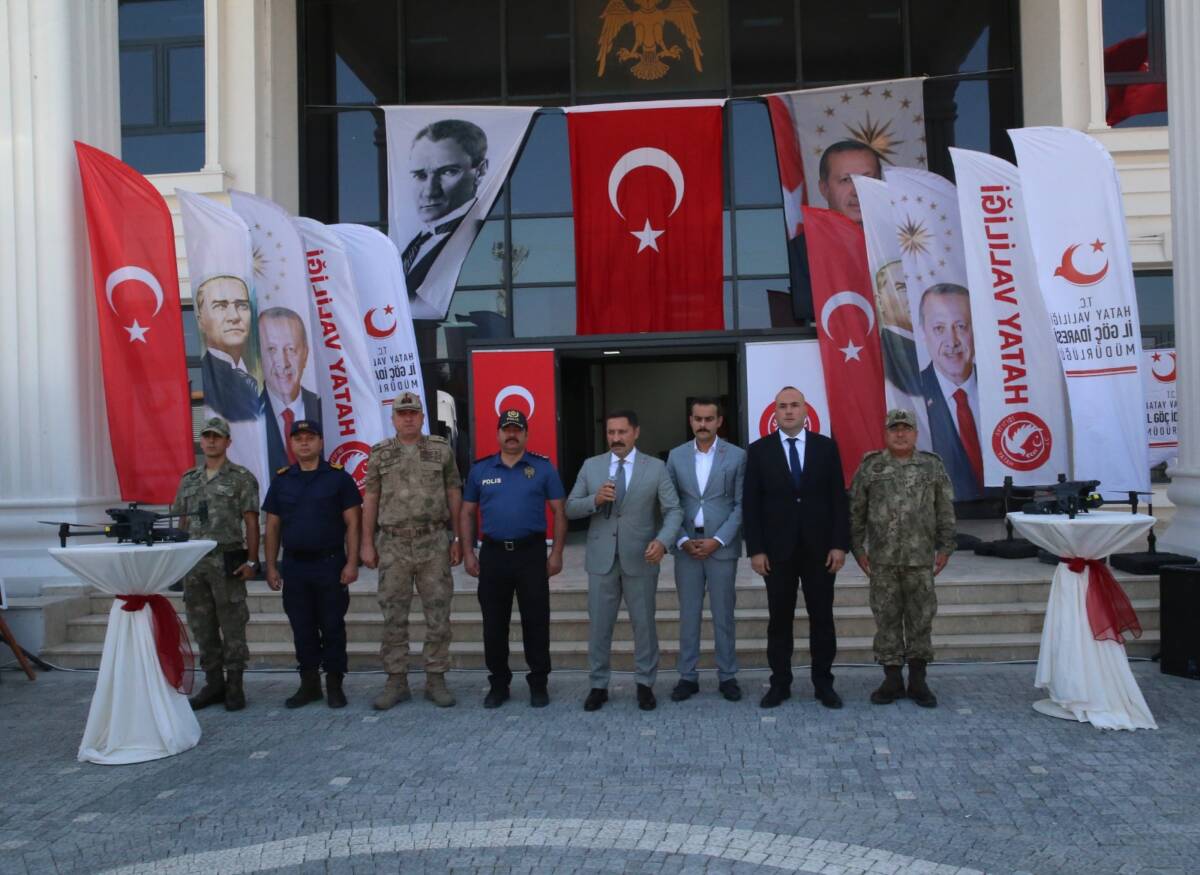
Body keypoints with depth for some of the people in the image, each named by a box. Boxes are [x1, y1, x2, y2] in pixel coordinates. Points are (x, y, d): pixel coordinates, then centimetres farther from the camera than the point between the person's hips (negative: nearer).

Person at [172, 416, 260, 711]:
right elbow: (182, 522, 16)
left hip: (227, 561, -5)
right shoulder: (188, 480, 13)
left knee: (232, 626, 0)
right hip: (194, 562, 5)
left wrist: (251, 561, -10)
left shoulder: (242, 478, -2)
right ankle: (213, 683, 20)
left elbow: (251, 522, -5)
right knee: (202, 626, 10)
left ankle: (234, 686, 9)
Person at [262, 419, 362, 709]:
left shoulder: (338, 477, -2)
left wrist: (351, 562, -10)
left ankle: (335, 684, 13)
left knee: (332, 627, 3)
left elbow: (352, 523, -4)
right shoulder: (281, 480, 9)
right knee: (302, 628, 10)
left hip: (330, 564, -3)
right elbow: (272, 526, 11)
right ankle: (309, 684, 21)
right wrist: (271, 566, 5)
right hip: (294, 566, 3)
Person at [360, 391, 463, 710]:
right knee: (394, 617, 5)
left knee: (438, 615, 3)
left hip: (434, 544, -1)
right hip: (393, 546, 1)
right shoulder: (380, 454, 7)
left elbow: (454, 495, 5)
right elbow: (370, 500, 7)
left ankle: (436, 679, 14)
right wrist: (367, 544, 2)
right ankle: (396, 681, 16)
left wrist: (458, 539, 0)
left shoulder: (441, 450, 5)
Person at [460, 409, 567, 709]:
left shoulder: (543, 467, 1)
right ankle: (498, 683, 22)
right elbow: (467, 513, 11)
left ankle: (539, 683, 17)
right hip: (492, 554, 2)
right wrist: (468, 553, 3)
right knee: (494, 623, 8)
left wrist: (557, 553, -6)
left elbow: (559, 511, 0)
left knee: (536, 621, 4)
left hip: (532, 553, -2)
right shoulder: (480, 469, 7)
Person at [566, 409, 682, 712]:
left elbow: (673, 510, -4)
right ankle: (599, 685, 21)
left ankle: (645, 684, 23)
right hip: (601, 558, 1)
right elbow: (570, 508, 4)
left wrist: (662, 540, -22)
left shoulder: (655, 468, -1)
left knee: (644, 624, 9)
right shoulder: (591, 466, 5)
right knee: (599, 625, 8)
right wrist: (595, 500, -17)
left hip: (640, 559, -1)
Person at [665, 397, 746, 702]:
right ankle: (687, 676, 16)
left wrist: (717, 540, -12)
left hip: (722, 546, -2)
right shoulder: (676, 456, 5)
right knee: (688, 614, 7)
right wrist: (682, 540, -7)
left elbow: (741, 505, -3)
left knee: (723, 614, 6)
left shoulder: (737, 456, -1)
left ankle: (727, 676, 17)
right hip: (686, 546, 2)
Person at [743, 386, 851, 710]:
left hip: (820, 548, 1)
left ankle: (823, 683, 19)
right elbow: (751, 504, -1)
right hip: (777, 549, -1)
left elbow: (838, 498, 2)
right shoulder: (758, 450, 1)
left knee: (822, 617, 8)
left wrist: (840, 544, -5)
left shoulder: (826, 446, 4)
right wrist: (755, 549, -7)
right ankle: (780, 683, 16)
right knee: (779, 619, 6)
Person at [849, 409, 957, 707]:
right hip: (882, 559, 0)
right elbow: (856, 511, 4)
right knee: (886, 619, 6)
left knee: (921, 618, 6)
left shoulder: (933, 466, 4)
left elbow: (945, 511, 6)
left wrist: (945, 547, 1)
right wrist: (857, 548, 1)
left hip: (921, 559, 0)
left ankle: (918, 681, 17)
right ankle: (892, 680, 16)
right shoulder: (870, 467, 2)